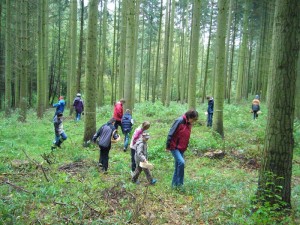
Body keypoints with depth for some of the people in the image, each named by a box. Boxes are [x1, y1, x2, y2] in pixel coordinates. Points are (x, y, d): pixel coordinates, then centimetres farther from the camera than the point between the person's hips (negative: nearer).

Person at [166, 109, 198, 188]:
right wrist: (168, 146, -15)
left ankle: (174, 184, 21)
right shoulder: (179, 121, -18)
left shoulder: (189, 123, 6)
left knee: (178, 165, 11)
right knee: (181, 162, -21)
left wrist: (185, 147, 17)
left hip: (182, 149, 8)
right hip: (174, 147, -8)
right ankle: (179, 182, -9)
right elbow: (171, 134, -17)